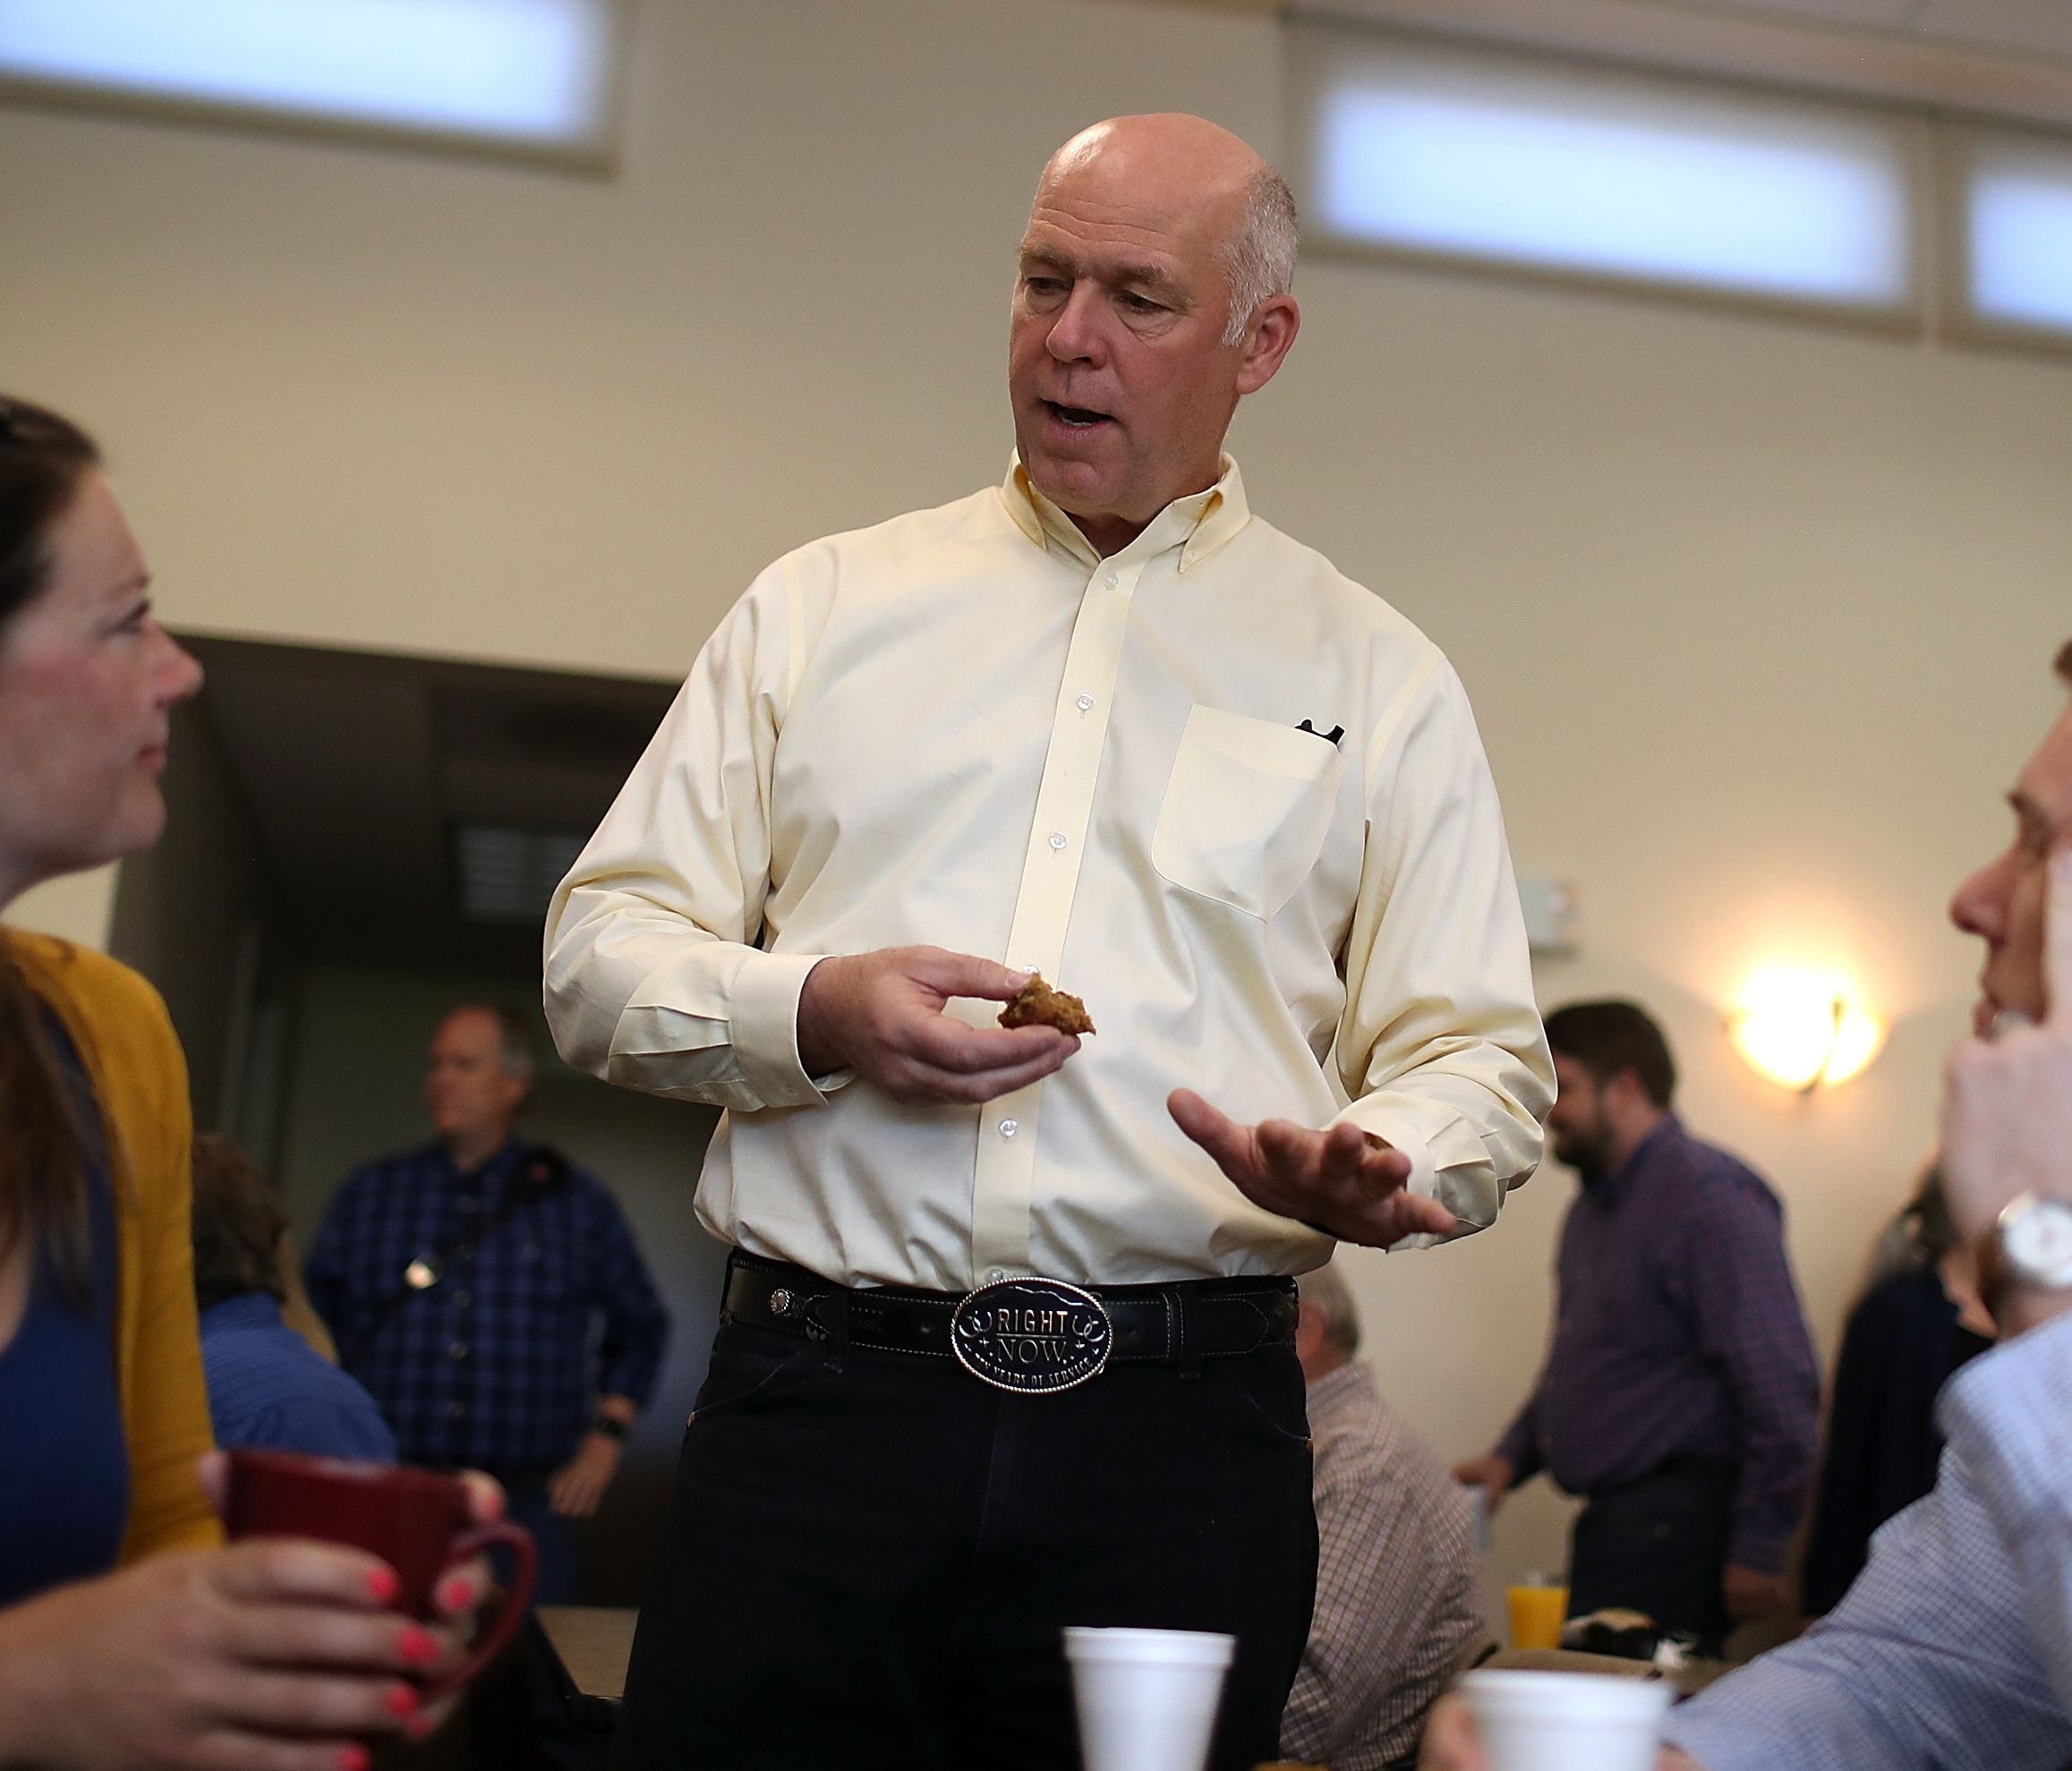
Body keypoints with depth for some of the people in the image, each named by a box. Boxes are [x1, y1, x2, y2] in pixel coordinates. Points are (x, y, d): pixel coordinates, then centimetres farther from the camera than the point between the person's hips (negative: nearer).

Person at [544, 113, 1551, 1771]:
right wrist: (810, 1013, -10)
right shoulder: (821, 606, 12)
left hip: (1183, 1440, 0)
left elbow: (1481, 1066, 7)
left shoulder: (1376, 676, 10)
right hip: (818, 1390, 1)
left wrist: (1373, 1171, -16)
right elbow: (601, 949, 10)